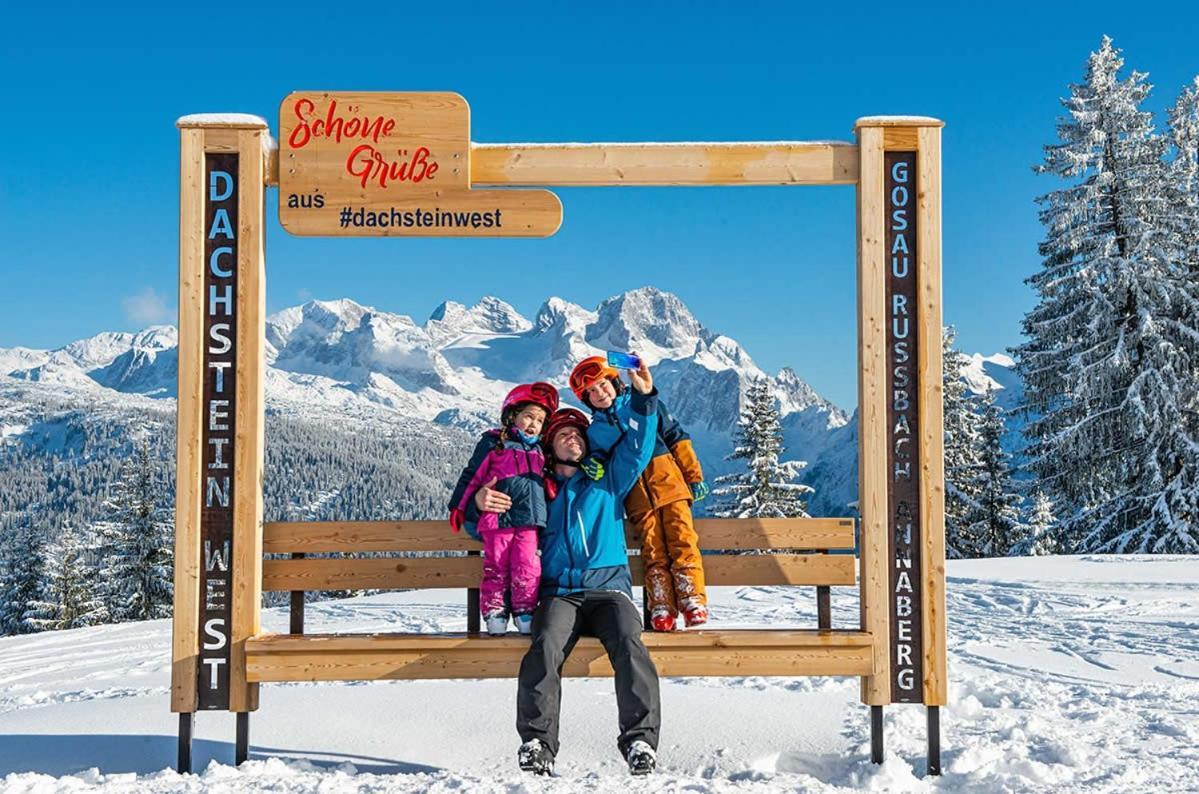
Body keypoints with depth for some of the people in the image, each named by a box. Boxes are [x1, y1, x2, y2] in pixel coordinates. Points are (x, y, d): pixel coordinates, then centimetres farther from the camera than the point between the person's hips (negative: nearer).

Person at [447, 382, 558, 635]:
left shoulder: (538, 450, 22)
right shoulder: (493, 443, 7)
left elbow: (546, 480, 36)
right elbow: (471, 476, 6)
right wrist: (457, 507, 4)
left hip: (529, 519, 4)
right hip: (498, 518, -3)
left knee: (527, 568, -6)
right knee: (497, 567, -3)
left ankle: (525, 614, 0)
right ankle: (494, 614, 3)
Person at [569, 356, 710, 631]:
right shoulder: (594, 430, 16)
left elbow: (677, 438, 10)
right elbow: (597, 457, 12)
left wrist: (694, 475, 6)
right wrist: (592, 465, -13)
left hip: (669, 482, -1)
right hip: (637, 495, 1)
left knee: (682, 540, -12)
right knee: (653, 550, -7)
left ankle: (693, 600, -13)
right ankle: (661, 608, -10)